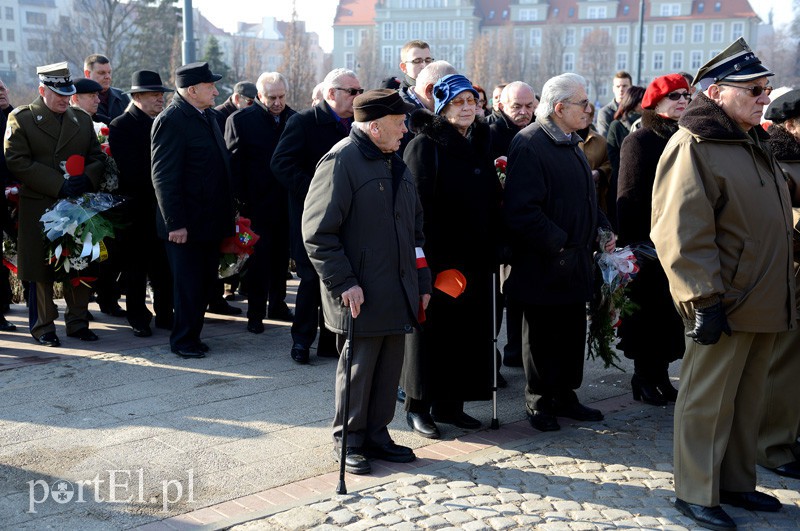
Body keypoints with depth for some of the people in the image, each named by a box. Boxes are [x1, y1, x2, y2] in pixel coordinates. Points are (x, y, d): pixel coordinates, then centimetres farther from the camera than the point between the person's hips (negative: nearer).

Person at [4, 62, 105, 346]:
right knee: (42, 270, 1)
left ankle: (77, 321, 18)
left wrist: (87, 179, -9)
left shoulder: (83, 119, 15)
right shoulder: (21, 118, 1)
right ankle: (44, 326, 13)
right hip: (39, 208, -4)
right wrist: (58, 186, -16)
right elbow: (16, 162, -9)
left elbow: (98, 157, 14)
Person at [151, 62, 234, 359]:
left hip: (210, 221, 9)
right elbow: (164, 178, -19)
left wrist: (226, 213, 17)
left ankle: (192, 336, 26)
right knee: (188, 285, 1)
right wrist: (174, 223, -21)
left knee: (205, 282, 14)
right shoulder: (171, 121, -15)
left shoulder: (207, 116, 13)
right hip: (186, 223, -9)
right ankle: (183, 341, 15)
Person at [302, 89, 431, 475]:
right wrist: (344, 283, -19)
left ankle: (376, 435, 27)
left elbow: (415, 229, 22)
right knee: (358, 370, 4)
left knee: (389, 370, 13)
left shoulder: (396, 165, 16)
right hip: (361, 297, -8)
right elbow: (317, 232, -15)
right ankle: (348, 442, 19)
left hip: (398, 294, 8)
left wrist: (422, 281, 16)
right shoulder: (341, 161, -11)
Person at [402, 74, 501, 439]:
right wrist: (428, 257, -19)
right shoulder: (424, 145, -7)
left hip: (474, 258, 6)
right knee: (432, 330, 1)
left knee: (468, 330, 10)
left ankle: (450, 403, 21)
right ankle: (419, 406, 14)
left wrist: (492, 251, 9)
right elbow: (417, 204, -13)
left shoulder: (481, 143, 13)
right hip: (437, 257, -6)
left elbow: (492, 202, 17)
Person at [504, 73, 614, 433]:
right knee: (543, 336, 5)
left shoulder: (570, 143, 15)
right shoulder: (530, 145, -16)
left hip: (574, 264, 9)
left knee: (573, 333, 15)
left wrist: (602, 228, 10)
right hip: (543, 267, -9)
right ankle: (539, 403, 19)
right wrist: (558, 244, -22)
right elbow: (521, 210, -24)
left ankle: (565, 396, 29)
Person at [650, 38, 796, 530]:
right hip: (724, 304, -9)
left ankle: (736, 482, 30)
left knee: (747, 399, 17)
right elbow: (683, 233, -20)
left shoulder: (754, 143, 15)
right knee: (709, 400, 2)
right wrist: (705, 299, -22)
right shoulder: (693, 147, -14)